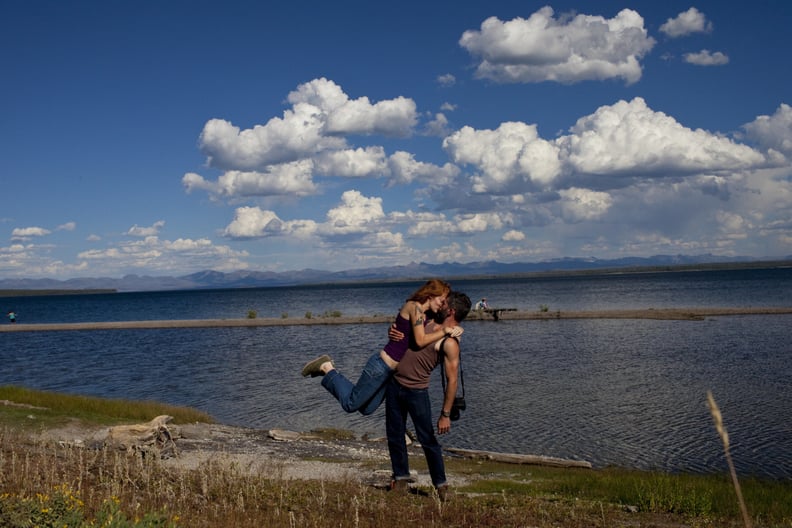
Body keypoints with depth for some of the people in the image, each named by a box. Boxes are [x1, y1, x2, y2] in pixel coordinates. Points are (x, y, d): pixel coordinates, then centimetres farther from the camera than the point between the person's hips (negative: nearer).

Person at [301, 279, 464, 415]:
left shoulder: (423, 315, 11)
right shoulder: (414, 307, -17)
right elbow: (420, 341, -24)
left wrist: (453, 329, -4)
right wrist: (445, 331, -17)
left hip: (390, 370, 10)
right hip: (381, 366, -10)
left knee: (367, 409, 18)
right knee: (350, 404, 1)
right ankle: (327, 369, 15)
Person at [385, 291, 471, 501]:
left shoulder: (450, 342, -17)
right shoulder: (430, 322, 8)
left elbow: (452, 380, -20)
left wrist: (445, 414, -21)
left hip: (416, 391, -8)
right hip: (394, 383, 8)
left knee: (427, 439, -2)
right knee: (394, 435, 12)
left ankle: (440, 484, 10)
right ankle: (401, 479, 24)